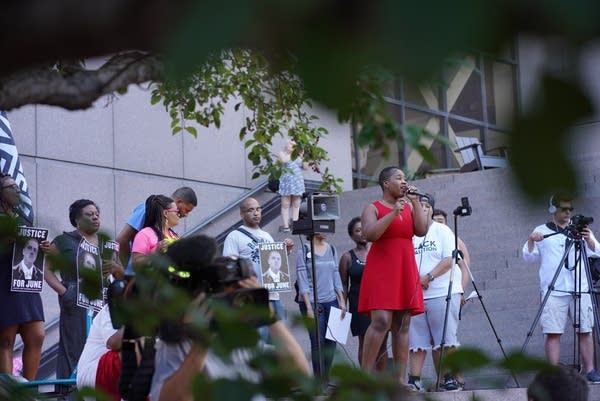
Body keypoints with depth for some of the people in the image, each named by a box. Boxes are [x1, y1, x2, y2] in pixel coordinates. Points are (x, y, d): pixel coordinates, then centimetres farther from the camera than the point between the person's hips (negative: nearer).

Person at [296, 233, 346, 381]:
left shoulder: (331, 249, 12)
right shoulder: (304, 252, -3)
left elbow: (336, 276, 16)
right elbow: (302, 281, -6)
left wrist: (342, 301, 9)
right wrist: (309, 307, -13)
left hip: (331, 301, 5)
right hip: (312, 302, -5)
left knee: (331, 342, 2)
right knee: (318, 343, -6)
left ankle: (326, 380, 10)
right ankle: (320, 381, 0)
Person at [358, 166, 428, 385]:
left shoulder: (409, 207, 17)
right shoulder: (373, 208, 2)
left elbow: (422, 231, 2)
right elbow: (370, 234, -14)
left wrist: (415, 202, 0)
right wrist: (393, 214, -19)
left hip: (405, 271, 6)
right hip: (381, 270, -6)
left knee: (402, 325, 1)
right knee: (381, 321, -19)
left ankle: (401, 379, -1)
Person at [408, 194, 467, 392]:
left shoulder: (442, 231, 3)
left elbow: (449, 260, -6)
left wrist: (429, 277, -16)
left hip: (443, 293, -3)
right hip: (416, 295, 3)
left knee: (445, 341, -3)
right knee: (417, 341, 1)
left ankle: (450, 379, 2)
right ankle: (415, 381, 2)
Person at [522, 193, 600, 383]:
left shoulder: (581, 229, 15)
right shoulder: (541, 231, 12)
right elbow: (529, 257, 9)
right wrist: (531, 241, -11)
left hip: (580, 289, 1)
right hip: (553, 291, -1)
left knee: (585, 331, 0)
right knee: (553, 333, -7)